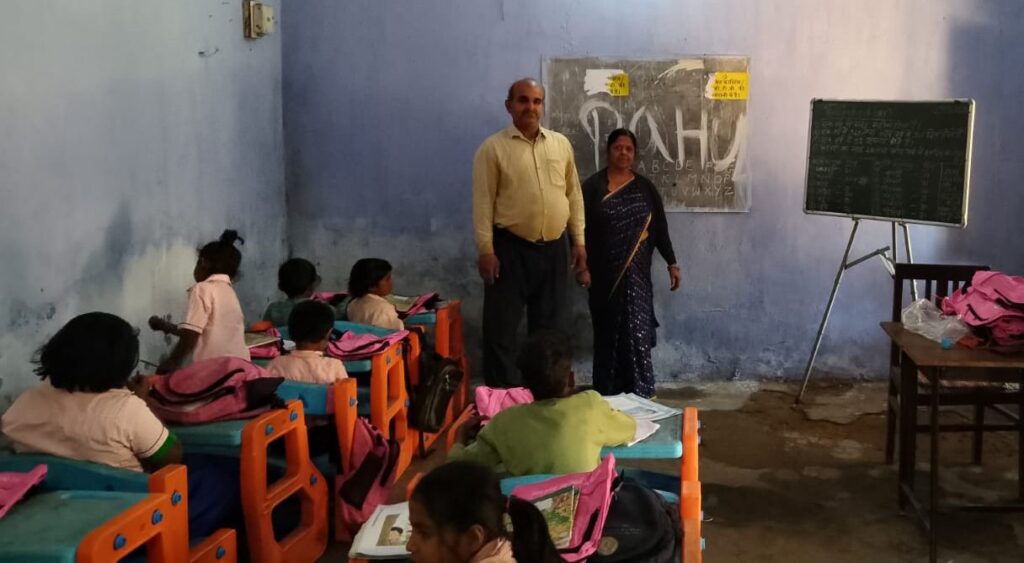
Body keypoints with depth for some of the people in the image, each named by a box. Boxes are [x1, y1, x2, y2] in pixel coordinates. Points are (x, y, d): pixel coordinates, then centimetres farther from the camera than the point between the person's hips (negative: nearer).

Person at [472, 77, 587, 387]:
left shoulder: (561, 144, 9)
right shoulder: (493, 148, -4)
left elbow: (574, 195, 12)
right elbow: (483, 202, -7)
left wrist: (579, 240, 8)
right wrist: (486, 250, -13)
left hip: (553, 248, 4)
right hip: (511, 247, -4)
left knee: (548, 326, 12)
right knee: (502, 329, -2)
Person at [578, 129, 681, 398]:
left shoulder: (645, 187, 6)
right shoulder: (593, 186, -1)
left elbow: (660, 227, 8)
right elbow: (582, 228, -4)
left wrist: (672, 263, 5)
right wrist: (582, 266, -10)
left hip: (636, 272, 1)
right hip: (604, 273, -1)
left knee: (636, 330, -5)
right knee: (607, 331, 5)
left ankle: (639, 393, 2)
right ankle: (607, 393, 14)